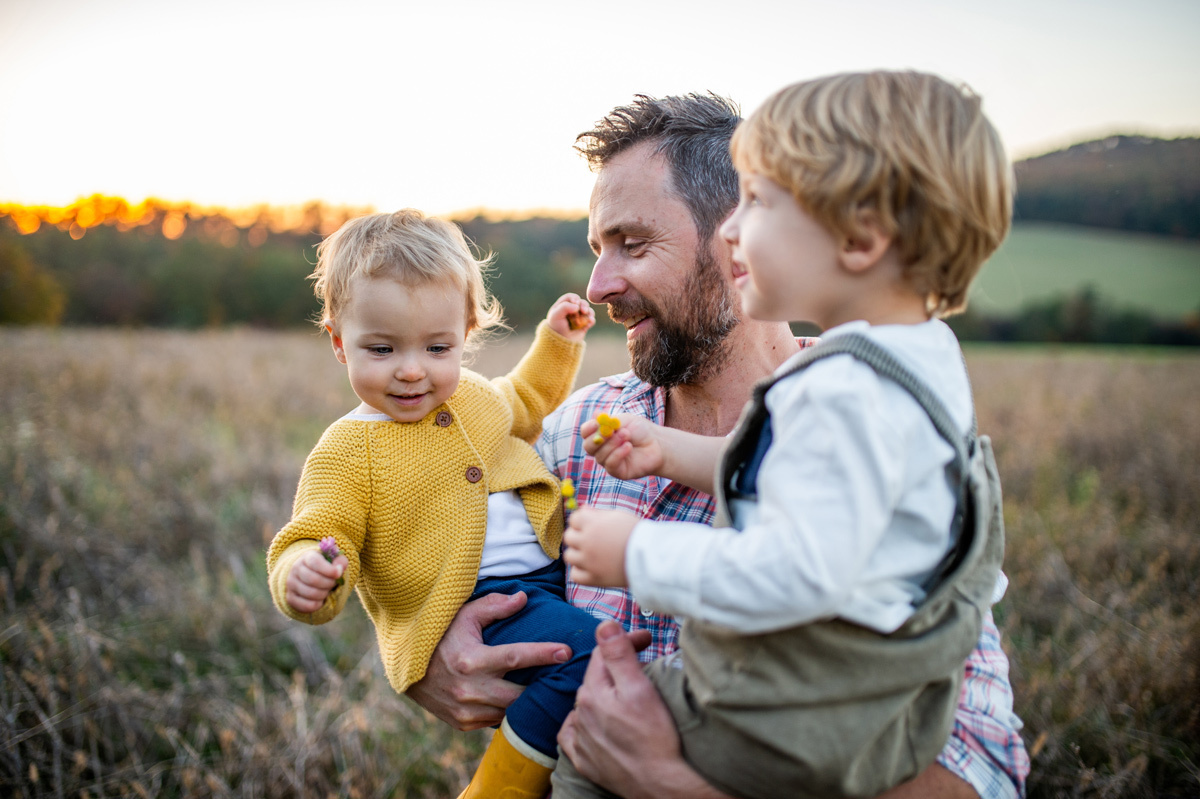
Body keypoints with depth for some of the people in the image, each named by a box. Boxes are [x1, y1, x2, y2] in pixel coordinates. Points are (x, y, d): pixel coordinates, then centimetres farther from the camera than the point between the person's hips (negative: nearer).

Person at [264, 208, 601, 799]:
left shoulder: (473, 395, 11)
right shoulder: (346, 453, -9)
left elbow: (525, 406, 34)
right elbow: (309, 545, -13)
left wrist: (557, 341, 25)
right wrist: (305, 578, -35)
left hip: (552, 569, 8)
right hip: (473, 608, -8)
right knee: (585, 651, -27)